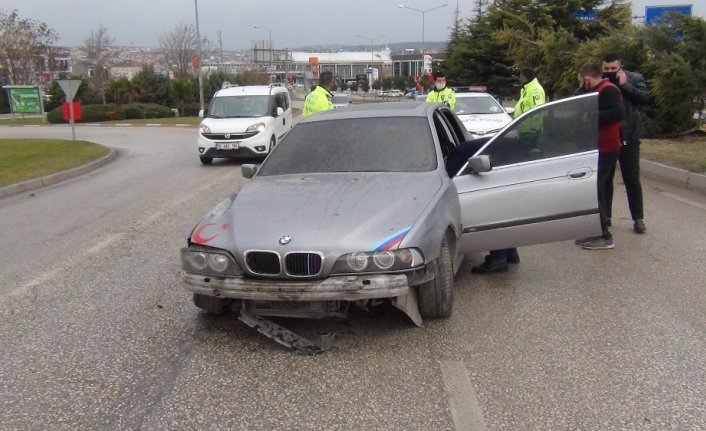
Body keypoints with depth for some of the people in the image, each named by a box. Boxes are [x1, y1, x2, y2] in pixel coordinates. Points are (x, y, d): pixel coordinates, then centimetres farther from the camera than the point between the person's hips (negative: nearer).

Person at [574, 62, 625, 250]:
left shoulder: (607, 90, -16)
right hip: (601, 148, 11)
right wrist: (584, 89, 3)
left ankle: (604, 237, -6)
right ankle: (597, 233, 21)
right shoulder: (598, 90, 16)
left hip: (605, 150, -11)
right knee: (595, 191, 14)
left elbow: (618, 113, -29)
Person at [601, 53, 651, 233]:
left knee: (632, 179, 4)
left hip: (628, 137, -1)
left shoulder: (635, 78, -2)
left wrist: (625, 85, -20)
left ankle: (638, 218, 13)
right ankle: (605, 216, 19)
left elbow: (646, 98, -14)